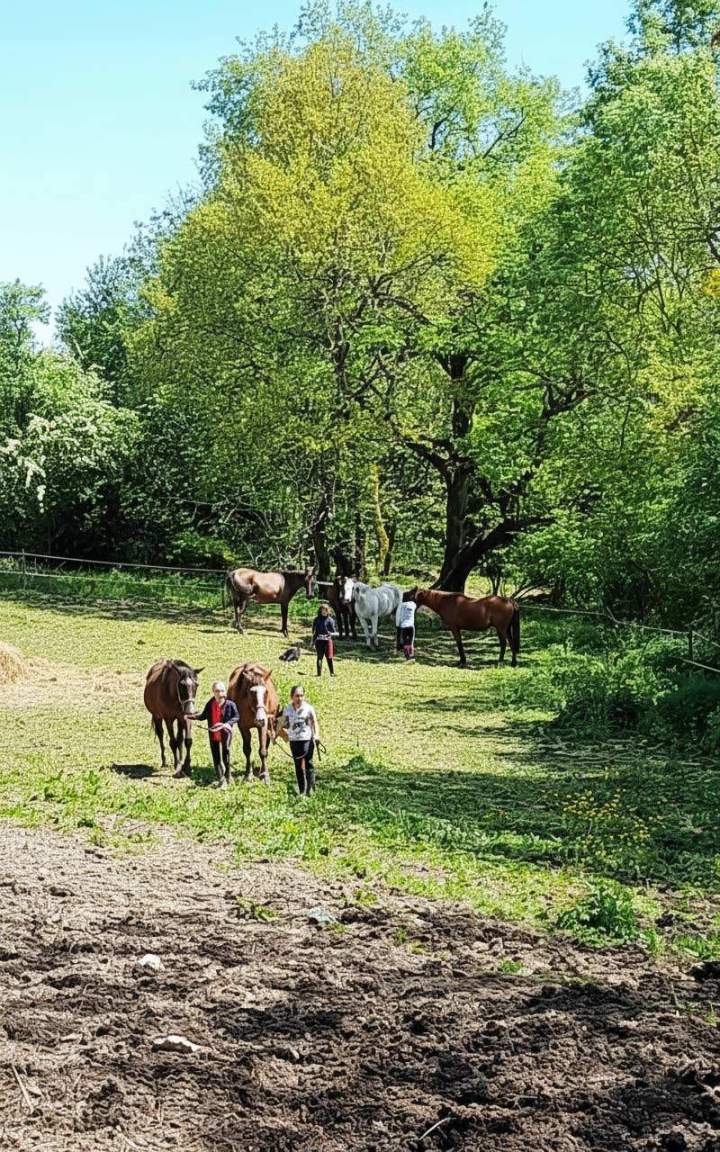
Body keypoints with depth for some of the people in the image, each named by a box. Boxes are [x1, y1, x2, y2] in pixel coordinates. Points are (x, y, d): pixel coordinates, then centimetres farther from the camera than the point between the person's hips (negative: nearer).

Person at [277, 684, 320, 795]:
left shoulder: (308, 708, -6)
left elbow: (315, 723, -7)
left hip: (307, 739, -4)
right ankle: (302, 790, 17)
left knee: (308, 763, -9)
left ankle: (310, 788, -6)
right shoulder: (287, 709, 3)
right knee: (298, 765, 9)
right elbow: (282, 724, 14)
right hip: (294, 740, 4)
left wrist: (316, 735, -21)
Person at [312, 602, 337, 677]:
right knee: (319, 657, -1)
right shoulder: (317, 620, 9)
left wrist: (331, 634, -18)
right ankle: (319, 673, 0)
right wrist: (313, 641, 11)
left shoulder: (330, 620, 3)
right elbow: (314, 631, 15)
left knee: (329, 657, -3)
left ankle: (332, 673, 6)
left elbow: (335, 632, 3)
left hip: (328, 640, -1)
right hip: (319, 641, 1)